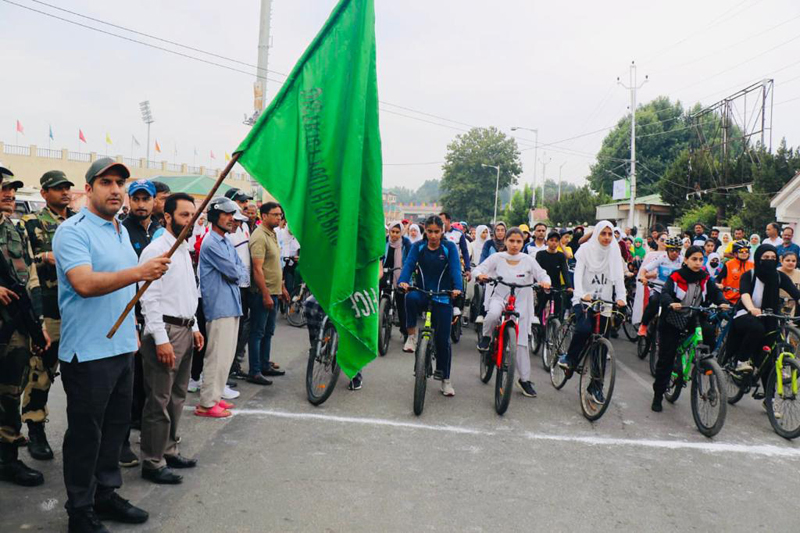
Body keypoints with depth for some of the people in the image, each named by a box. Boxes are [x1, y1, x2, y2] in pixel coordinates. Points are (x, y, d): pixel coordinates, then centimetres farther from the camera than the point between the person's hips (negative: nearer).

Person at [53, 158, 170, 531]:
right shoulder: (73, 231, -12)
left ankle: (106, 495, 30)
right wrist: (138, 272, -36)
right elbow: (85, 284, -27)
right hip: (88, 351, -8)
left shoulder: (122, 231, 14)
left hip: (122, 347, 8)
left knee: (116, 427, 16)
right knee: (85, 434, 3)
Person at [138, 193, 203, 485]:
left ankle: (169, 450, 29)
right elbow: (149, 298, -17)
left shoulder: (184, 250, 15)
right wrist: (161, 339, -20)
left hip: (185, 330, 9)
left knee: (177, 397, 16)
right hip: (165, 330, -9)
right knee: (159, 401, -2)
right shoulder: (155, 250, -12)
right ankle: (152, 463, 8)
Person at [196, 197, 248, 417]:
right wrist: (237, 272, 4)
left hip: (231, 306, 9)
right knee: (217, 356, -6)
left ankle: (215, 396, 24)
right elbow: (234, 272, -16)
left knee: (227, 355, 14)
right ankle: (206, 404, 2)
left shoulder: (227, 244, 18)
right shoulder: (211, 243, -13)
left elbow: (243, 271, 14)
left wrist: (235, 273, -5)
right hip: (219, 307, -9)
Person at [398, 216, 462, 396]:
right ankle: (412, 335, -18)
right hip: (422, 294, 1)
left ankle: (445, 379, 18)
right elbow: (408, 265, -11)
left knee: (443, 339, 1)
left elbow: (455, 269, -14)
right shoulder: (418, 247, 2)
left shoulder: (449, 248, -1)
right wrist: (403, 281, -33)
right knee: (411, 297, -37)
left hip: (442, 299, 0)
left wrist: (457, 288, -33)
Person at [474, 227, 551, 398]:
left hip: (520, 303, 1)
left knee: (521, 342, 1)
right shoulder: (497, 258, -7)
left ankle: (525, 379, 14)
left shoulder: (528, 260, -6)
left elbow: (542, 274, -3)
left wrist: (545, 282, -26)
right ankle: (486, 337, -5)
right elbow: (478, 269, -8)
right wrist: (480, 275, -31)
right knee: (493, 314, -38)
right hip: (499, 297, -1)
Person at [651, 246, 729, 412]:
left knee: (709, 331, -30)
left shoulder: (705, 278, 1)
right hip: (672, 320, -3)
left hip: (693, 318, 3)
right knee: (666, 359, -1)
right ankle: (658, 395, 11)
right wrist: (671, 304, -47)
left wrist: (722, 303, -32)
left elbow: (715, 292, -10)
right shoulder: (676, 277, -12)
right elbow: (665, 293, -26)